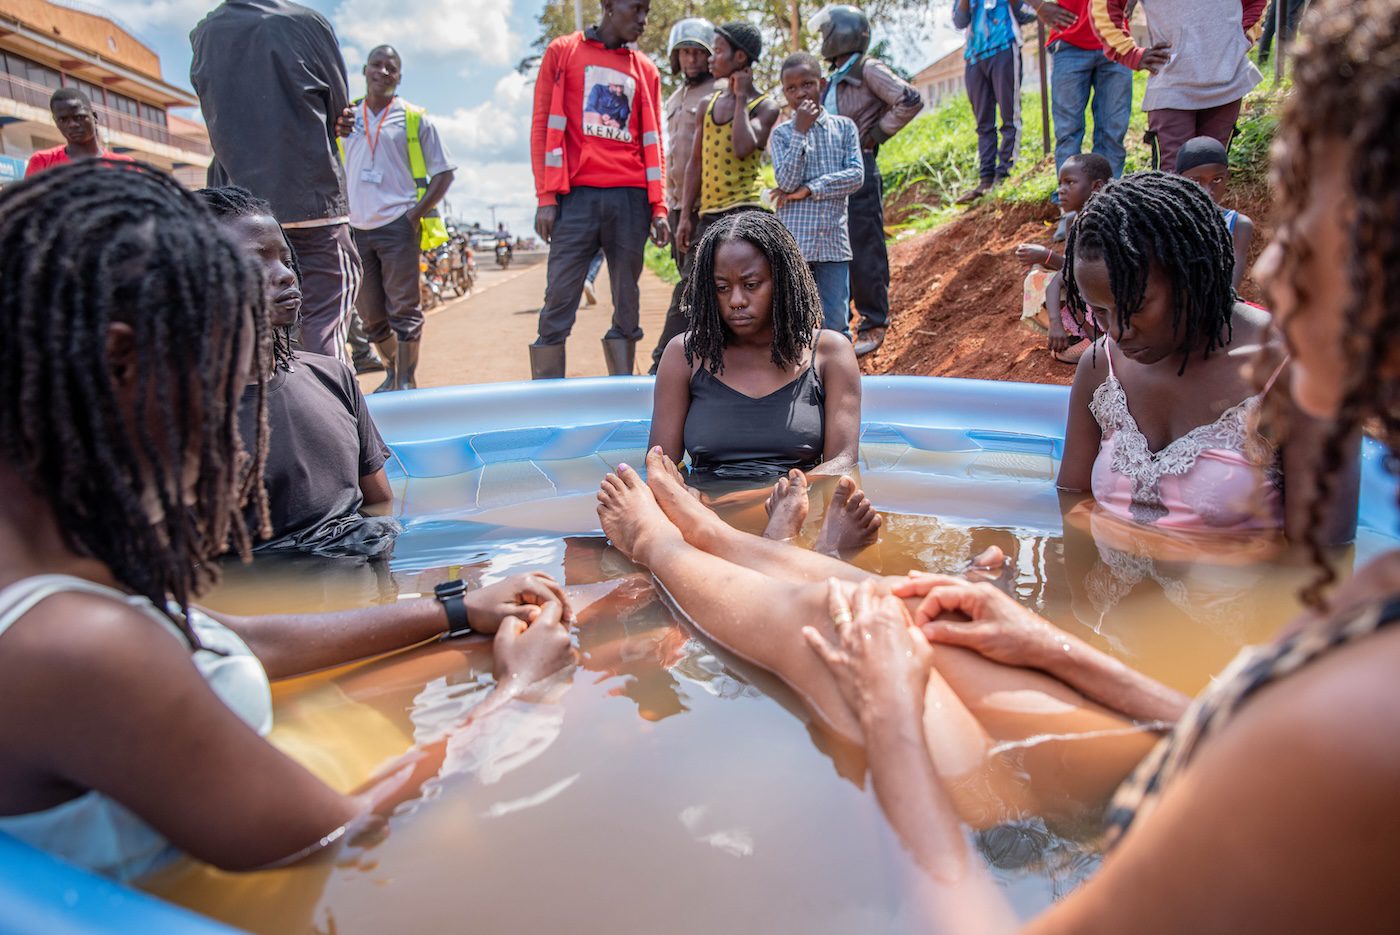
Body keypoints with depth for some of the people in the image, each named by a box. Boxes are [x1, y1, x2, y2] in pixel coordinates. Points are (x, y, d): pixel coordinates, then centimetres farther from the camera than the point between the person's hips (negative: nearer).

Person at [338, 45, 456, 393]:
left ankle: (406, 381, 1)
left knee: (404, 308, -5)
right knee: (370, 313, 9)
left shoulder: (414, 119, 3)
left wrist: (417, 213, -8)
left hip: (397, 225, -4)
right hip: (356, 229, 4)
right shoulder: (346, 116, 12)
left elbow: (445, 172, 2)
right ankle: (392, 371, 27)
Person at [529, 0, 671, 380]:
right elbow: (543, 125, 5)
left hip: (631, 199, 3)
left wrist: (659, 208, 6)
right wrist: (546, 197, -4)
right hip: (576, 195, -3)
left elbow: (652, 142, 16)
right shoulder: (563, 51, 10)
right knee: (559, 302, -7)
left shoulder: (645, 69, 17)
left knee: (628, 305, 2)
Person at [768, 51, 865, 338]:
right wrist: (800, 132, -12)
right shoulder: (782, 134, 3)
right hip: (794, 241, -1)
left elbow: (856, 175, -4)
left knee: (837, 322, 5)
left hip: (834, 241, 1)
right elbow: (787, 182, -10)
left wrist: (809, 189, -11)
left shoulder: (844, 127, 8)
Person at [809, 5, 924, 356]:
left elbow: (910, 100, -17)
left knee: (864, 254, -4)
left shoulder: (869, 71, -7)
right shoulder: (833, 79, 17)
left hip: (859, 172, -8)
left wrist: (876, 135, -12)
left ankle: (874, 324, 5)